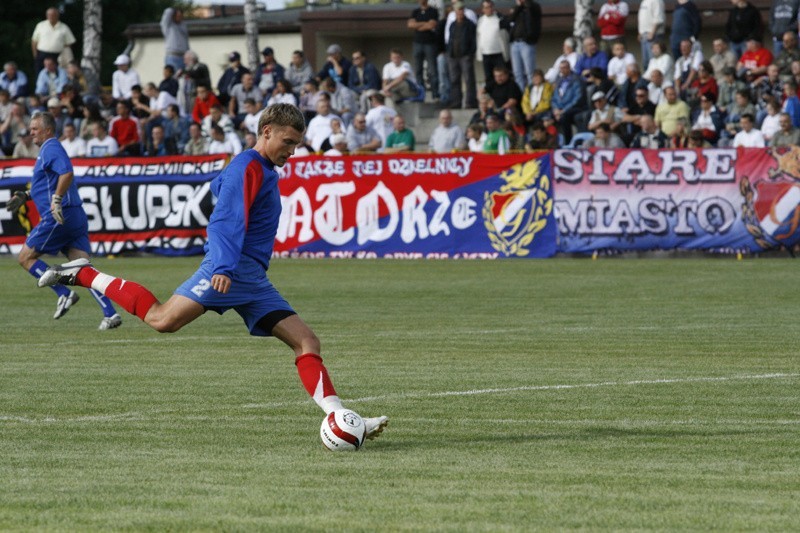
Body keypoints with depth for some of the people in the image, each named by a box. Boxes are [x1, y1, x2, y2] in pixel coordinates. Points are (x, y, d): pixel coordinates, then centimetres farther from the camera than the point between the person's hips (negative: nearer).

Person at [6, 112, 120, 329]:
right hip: (75, 216, 10)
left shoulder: (51, 149, -8)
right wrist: (25, 196, 27)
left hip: (59, 217, -10)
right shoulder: (48, 149, 24)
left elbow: (66, 173, -26)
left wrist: (56, 200, -29)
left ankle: (64, 294, -6)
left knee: (25, 257, 2)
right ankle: (110, 313, -13)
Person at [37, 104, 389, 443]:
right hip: (232, 270, -10)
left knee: (306, 342, -2)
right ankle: (84, 275, -2)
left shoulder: (264, 170, 22)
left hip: (253, 281, 10)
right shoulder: (248, 167, -7)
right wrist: (224, 267, -32)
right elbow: (229, 219, -20)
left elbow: (220, 185, 40)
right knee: (162, 319, -20)